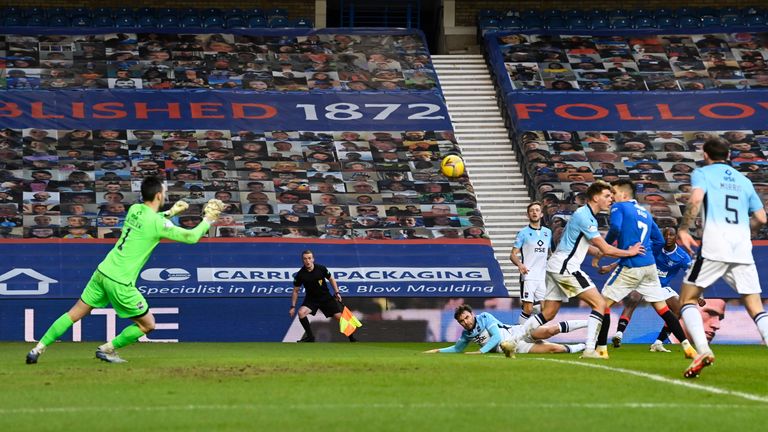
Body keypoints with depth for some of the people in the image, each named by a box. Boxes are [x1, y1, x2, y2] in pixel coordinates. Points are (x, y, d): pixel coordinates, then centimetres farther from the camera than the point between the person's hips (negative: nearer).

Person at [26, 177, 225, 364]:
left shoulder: (134, 209, 8)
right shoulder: (158, 224, -13)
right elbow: (191, 237, -7)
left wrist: (170, 212, 30)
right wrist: (208, 220, 7)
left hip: (103, 271, 7)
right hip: (120, 282, -7)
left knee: (74, 314, 14)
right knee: (148, 324, 10)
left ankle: (38, 348, 9)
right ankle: (107, 349, 15)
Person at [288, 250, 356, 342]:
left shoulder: (321, 269, -14)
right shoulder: (300, 275, -15)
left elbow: (331, 279, 4)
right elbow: (295, 291, -3)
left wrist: (337, 292, -4)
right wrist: (293, 306, -6)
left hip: (326, 297, 0)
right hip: (311, 299, 0)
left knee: (338, 316, -8)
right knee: (301, 312, -26)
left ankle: (352, 338, 12)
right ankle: (310, 336, -7)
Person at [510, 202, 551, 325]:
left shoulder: (547, 232, 12)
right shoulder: (523, 233, -2)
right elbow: (513, 254, -5)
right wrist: (519, 264, -24)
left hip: (543, 277, 5)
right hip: (528, 276, -5)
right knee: (528, 309, -10)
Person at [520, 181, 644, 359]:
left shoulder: (587, 216, 17)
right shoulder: (584, 216, -15)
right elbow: (605, 249, -16)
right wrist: (629, 252, -3)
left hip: (556, 267, 10)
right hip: (565, 267, -10)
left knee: (548, 313, 11)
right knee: (599, 303, -11)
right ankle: (589, 349, -18)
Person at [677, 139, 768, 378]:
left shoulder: (702, 173, 9)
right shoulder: (744, 181, 22)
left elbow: (696, 199, -12)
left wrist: (683, 229, -7)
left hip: (714, 245, -4)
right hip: (743, 247, 4)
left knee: (687, 298, 7)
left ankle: (703, 350, -14)